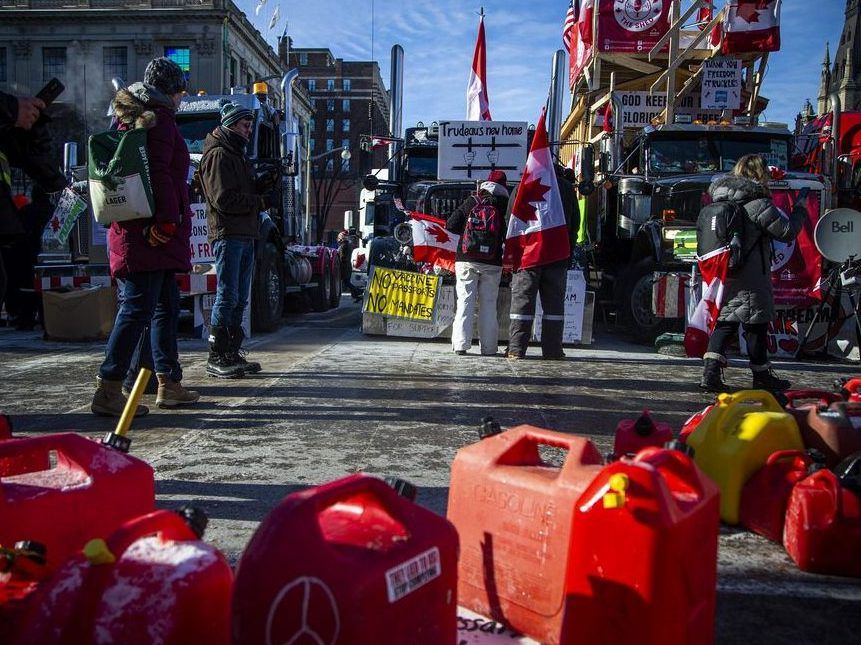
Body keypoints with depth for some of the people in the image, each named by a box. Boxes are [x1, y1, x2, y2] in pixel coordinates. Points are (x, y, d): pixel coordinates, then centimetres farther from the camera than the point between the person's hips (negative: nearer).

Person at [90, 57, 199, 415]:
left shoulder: (131, 117, 23)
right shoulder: (159, 117, -6)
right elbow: (159, 173, -17)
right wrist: (167, 220, -19)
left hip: (135, 230, 10)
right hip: (151, 232, -10)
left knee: (167, 305, 14)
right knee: (137, 308, -11)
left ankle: (169, 385, 20)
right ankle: (108, 391, -10)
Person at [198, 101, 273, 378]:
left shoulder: (238, 155, 25)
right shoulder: (218, 155, -7)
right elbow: (224, 199, -16)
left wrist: (263, 185, 7)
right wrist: (262, 201, -13)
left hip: (245, 235, 10)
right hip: (227, 233, -10)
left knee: (239, 299, 10)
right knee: (227, 296, -9)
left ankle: (232, 354, 16)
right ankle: (216, 358, -4)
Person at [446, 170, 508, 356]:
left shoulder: (471, 202, 3)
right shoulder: (504, 206, -1)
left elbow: (451, 225, 2)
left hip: (466, 261, 1)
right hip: (492, 264, 0)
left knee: (465, 301, 4)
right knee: (488, 304, 6)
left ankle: (461, 344, -3)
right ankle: (488, 347, 6)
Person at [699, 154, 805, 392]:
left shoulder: (722, 201, 11)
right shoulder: (758, 203, -13)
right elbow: (787, 231, -10)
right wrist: (800, 210, 7)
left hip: (722, 275, 7)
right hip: (751, 279, -7)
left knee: (724, 322, 9)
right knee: (756, 325, 5)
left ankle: (710, 373, -2)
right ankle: (762, 377, 17)